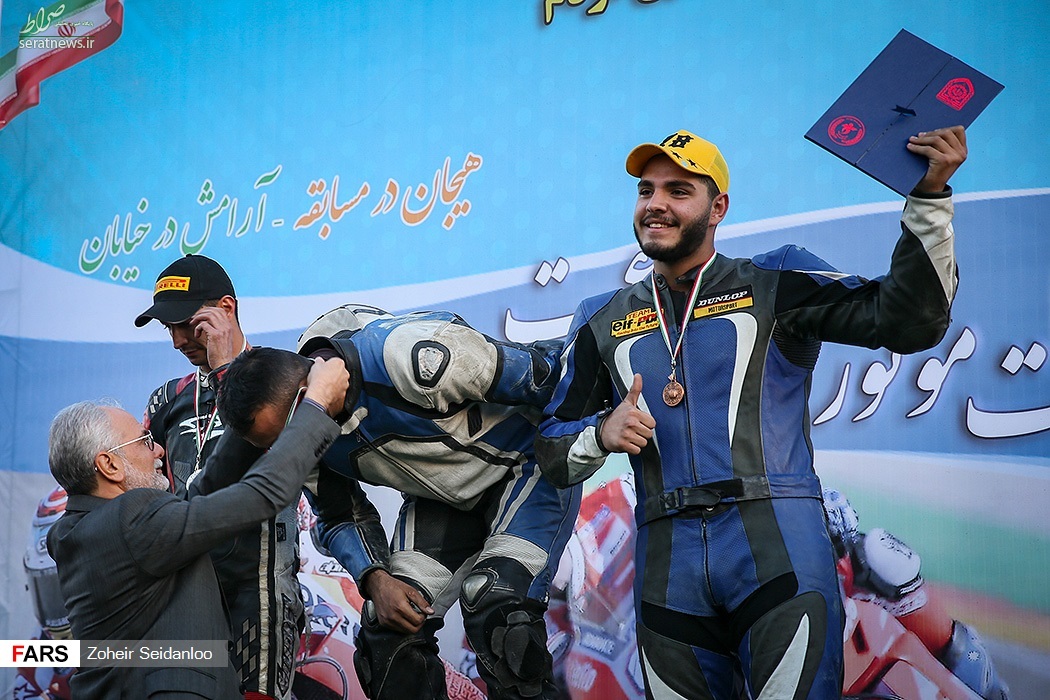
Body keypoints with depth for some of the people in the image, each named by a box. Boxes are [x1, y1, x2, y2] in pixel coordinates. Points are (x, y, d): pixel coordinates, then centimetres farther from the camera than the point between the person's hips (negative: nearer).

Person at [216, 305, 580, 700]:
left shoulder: (417, 356, -36)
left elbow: (552, 379, -26)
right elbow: (342, 519, 3)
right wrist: (375, 580, -15)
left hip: (527, 466, -6)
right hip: (441, 497, 6)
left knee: (495, 609, -25)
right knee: (389, 626, -7)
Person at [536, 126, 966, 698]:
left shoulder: (775, 283, 6)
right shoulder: (602, 323, 15)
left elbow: (907, 320, -4)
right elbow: (553, 453, 16)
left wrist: (930, 196, -11)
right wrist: (602, 434, -6)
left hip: (777, 541, -3)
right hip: (667, 560, 3)